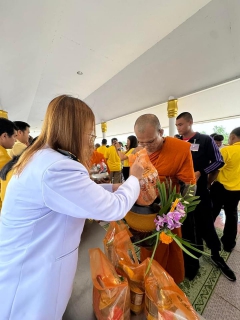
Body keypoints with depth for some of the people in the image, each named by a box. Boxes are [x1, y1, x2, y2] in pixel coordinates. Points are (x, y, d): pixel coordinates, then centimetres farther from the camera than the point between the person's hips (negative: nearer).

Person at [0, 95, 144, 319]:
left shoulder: (40, 157, 0)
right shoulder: (57, 168, -34)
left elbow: (83, 192, 7)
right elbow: (115, 208, -28)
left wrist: (113, 187, 3)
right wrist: (134, 178, -11)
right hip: (30, 276, -8)